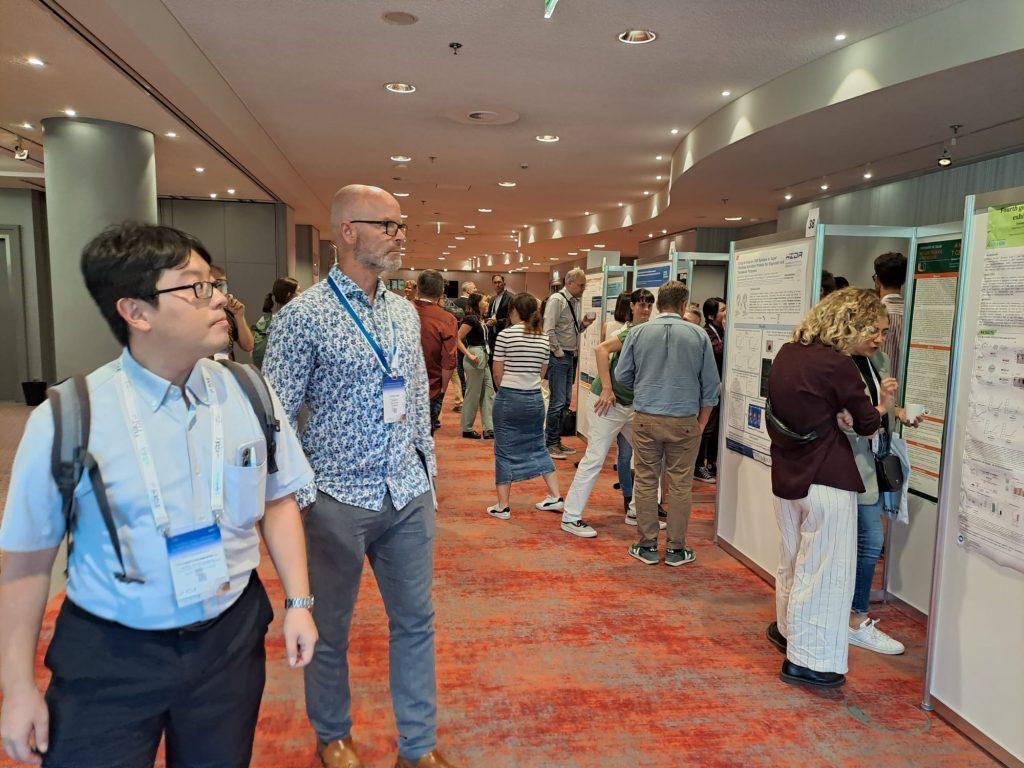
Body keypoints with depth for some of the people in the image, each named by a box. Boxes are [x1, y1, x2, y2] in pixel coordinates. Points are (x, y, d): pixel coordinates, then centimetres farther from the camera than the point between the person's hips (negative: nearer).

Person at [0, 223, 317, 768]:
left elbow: (277, 501, 3)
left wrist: (298, 602, -1)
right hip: (109, 656, -2)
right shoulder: (64, 421, -15)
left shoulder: (252, 395, -6)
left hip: (231, 639, 3)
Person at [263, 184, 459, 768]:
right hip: (338, 500, -5)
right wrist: (300, 499, -12)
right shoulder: (304, 315, -12)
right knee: (331, 629, 15)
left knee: (416, 619, 14)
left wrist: (428, 472, 13)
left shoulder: (406, 312, 7)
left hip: (410, 497, 5)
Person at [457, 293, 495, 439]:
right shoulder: (470, 319, -13)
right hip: (475, 358, -9)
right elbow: (457, 339, -17)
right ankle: (467, 429, 12)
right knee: (473, 394, 0)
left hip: (483, 357, 9)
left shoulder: (481, 319, 13)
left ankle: (489, 429, 11)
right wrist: (469, 355, -17)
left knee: (489, 393, 8)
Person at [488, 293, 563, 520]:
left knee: (504, 451, 5)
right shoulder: (543, 338, 4)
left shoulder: (505, 335, -10)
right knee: (538, 447, 18)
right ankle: (555, 497, 19)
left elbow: (497, 372, -6)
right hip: (534, 399, 5)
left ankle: (502, 506, 10)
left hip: (508, 399, -4)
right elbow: (541, 372, 9)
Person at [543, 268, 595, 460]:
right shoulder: (557, 300, -12)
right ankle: (550, 444, 5)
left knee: (566, 401, 12)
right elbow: (548, 330, -18)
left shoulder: (576, 302, 13)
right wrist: (558, 352, -15)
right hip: (558, 357, -9)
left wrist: (583, 324, 2)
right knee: (558, 401, -6)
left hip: (570, 357, 9)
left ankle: (557, 440, 23)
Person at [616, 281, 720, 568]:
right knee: (680, 485, 8)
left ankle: (647, 546, 17)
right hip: (684, 420, 0)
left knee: (646, 482, 10)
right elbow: (710, 385, 3)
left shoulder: (638, 333, -1)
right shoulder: (698, 335, -1)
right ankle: (676, 549, 16)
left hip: (645, 417, 1)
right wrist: (701, 423, 14)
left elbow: (621, 375, 6)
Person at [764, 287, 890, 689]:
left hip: (786, 475, 8)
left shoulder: (788, 353, 5)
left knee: (793, 559, 23)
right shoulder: (838, 365, -17)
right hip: (826, 480, -8)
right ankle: (808, 660, 13)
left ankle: (788, 630, 40)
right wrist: (883, 405, 15)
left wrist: (835, 415, 2)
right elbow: (867, 423, -5)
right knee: (825, 569, 4)